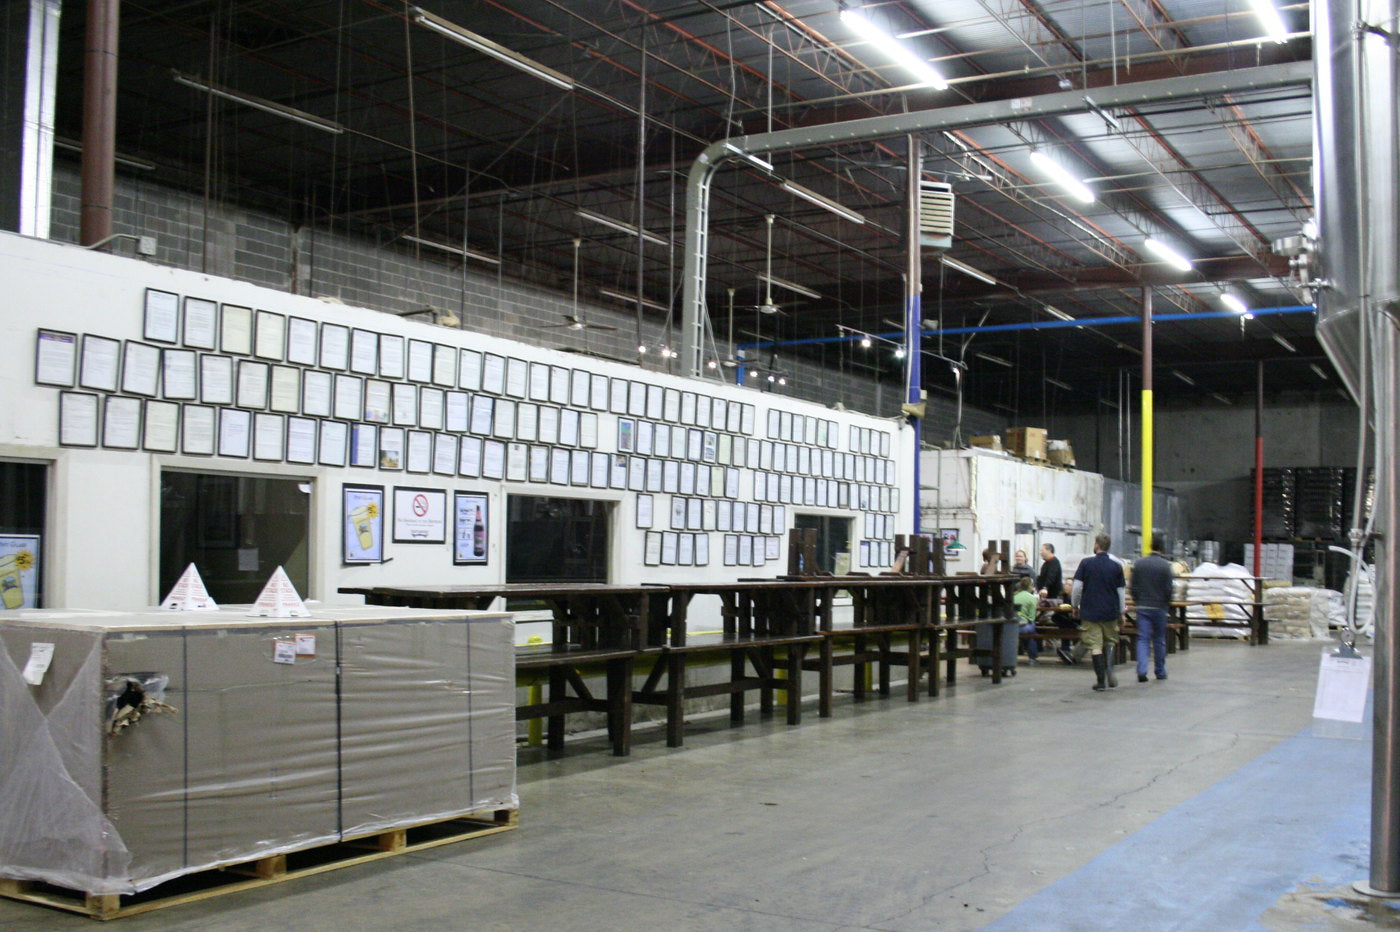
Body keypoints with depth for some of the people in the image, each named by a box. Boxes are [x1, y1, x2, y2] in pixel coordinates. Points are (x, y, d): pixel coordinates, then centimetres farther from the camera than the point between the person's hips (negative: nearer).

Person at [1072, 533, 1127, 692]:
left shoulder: (1086, 564, -4)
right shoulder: (1116, 566, 1)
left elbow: (1077, 587, -6)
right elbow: (1121, 591, 5)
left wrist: (1075, 605, 9)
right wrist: (1122, 612, 15)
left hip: (1090, 611, -2)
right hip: (1111, 612, 2)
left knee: (1095, 645, 1)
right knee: (1109, 641, 19)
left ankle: (1101, 681, -2)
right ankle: (1109, 668, -3)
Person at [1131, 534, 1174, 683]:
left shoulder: (1139, 563, 3)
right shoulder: (1165, 565, -8)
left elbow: (1133, 587, 5)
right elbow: (1168, 589, -7)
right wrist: (1167, 604, 8)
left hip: (1142, 607, 2)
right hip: (1159, 607, -2)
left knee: (1142, 639, 0)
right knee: (1159, 640, 10)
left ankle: (1142, 671, -15)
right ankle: (1160, 671, 19)